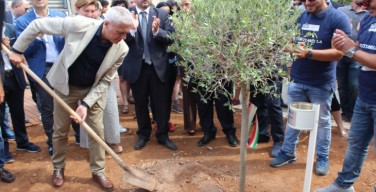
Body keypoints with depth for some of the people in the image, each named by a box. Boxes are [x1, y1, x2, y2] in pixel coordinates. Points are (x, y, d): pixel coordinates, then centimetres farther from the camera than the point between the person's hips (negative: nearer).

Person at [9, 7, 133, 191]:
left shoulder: (121, 49, -21)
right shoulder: (80, 24, -29)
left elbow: (105, 81, -13)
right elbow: (38, 25, -17)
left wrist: (86, 104, -21)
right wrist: (17, 50, -10)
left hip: (94, 89, 1)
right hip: (65, 86, -1)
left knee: (97, 130, 3)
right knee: (60, 130, 11)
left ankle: (98, 171, 23)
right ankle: (58, 168, 34)